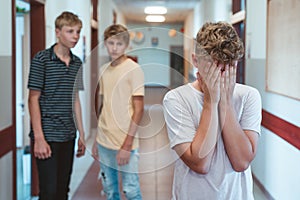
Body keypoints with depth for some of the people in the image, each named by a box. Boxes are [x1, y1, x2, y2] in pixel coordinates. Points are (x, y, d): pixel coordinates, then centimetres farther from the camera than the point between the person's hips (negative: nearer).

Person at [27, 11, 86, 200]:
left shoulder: (77, 63, 10)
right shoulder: (41, 59, -7)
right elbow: (33, 99, -9)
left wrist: (81, 134, 14)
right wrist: (39, 138, -15)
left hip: (68, 136, 6)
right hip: (48, 136, -6)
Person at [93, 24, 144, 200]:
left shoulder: (134, 70, -10)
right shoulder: (104, 70, 8)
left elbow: (139, 110, -12)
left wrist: (127, 144, -17)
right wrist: (97, 139, 13)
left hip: (124, 143, -6)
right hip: (104, 141, 6)